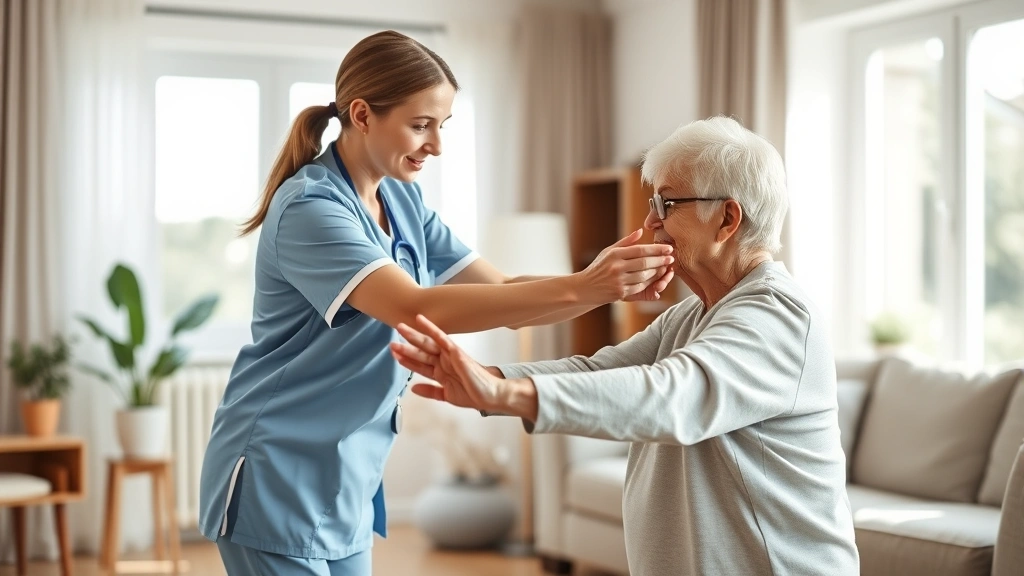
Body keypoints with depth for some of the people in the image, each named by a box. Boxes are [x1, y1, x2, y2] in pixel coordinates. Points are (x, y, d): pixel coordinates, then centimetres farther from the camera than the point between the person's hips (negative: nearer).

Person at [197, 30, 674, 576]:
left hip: (348, 484, 8)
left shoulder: (403, 202, 5)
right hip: (279, 481, -7)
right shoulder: (310, 206, -20)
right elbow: (418, 309, -32)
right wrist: (579, 289, -37)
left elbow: (502, 294, -1)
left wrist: (601, 283, -20)